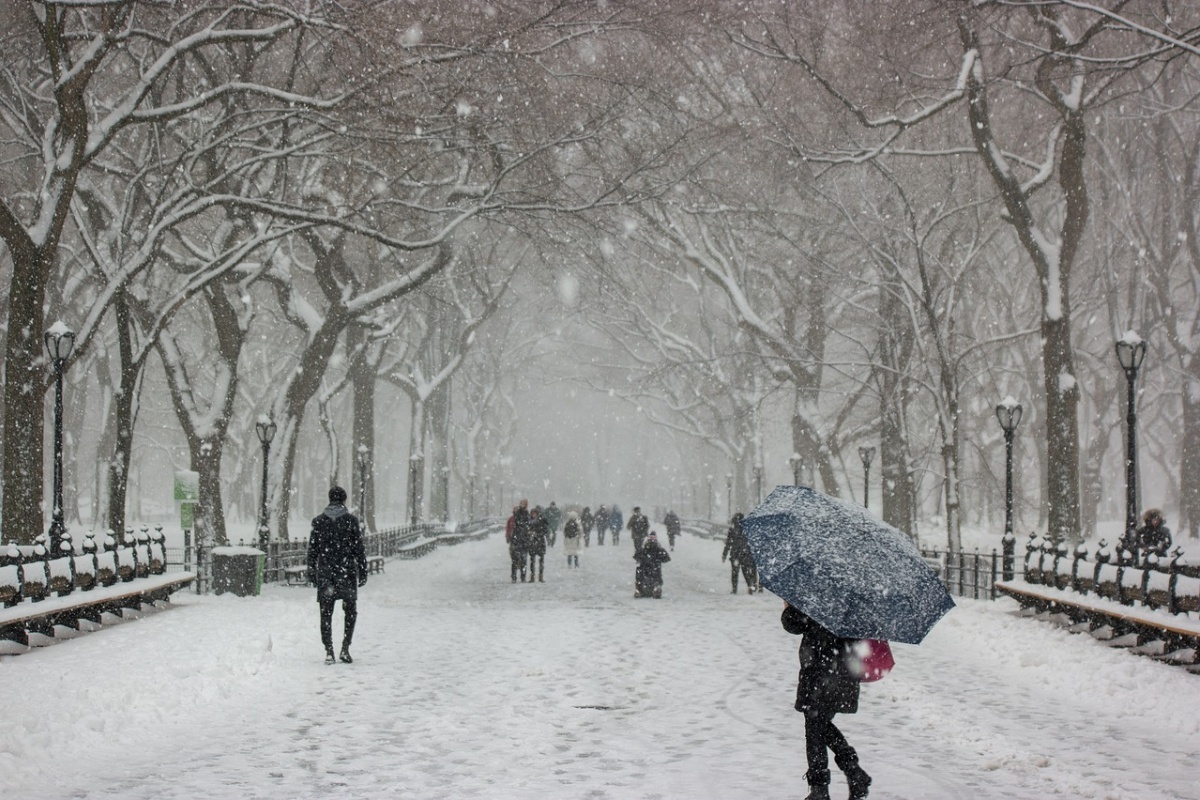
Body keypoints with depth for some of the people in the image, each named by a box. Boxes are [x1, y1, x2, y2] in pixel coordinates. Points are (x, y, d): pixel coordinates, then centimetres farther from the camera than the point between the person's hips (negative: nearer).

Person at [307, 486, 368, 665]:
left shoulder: (318, 521, 3)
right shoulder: (351, 520, -3)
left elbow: (312, 549, 5)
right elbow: (359, 549, -3)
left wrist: (311, 571, 13)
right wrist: (363, 571, 3)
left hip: (325, 572, 1)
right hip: (346, 571, -1)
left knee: (326, 613, 7)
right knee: (350, 611, 12)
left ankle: (329, 651, 1)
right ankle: (345, 649, 2)